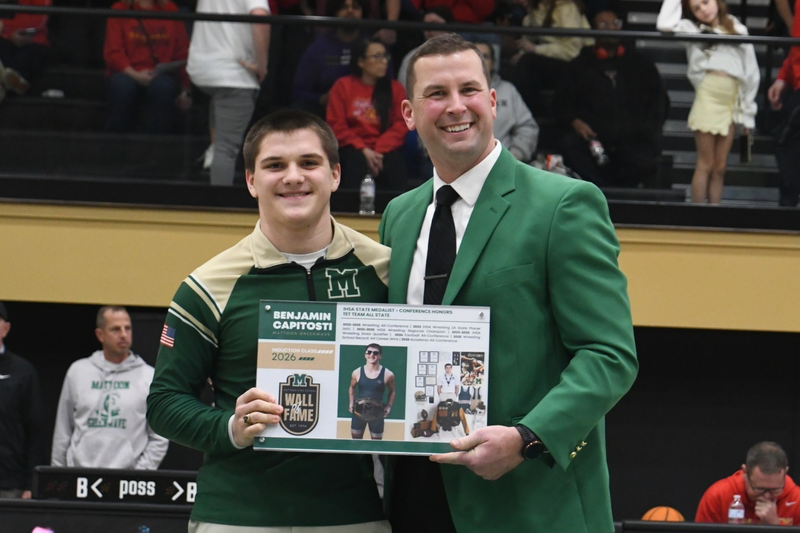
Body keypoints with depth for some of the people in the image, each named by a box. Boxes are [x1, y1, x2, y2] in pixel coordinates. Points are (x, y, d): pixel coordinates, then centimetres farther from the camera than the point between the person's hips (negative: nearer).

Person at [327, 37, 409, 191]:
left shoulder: (395, 88, 13)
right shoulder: (343, 86, 8)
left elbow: (401, 125, 3)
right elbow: (336, 125, 2)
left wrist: (380, 151, -14)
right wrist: (363, 150, -12)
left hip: (385, 149, 1)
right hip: (354, 149, -1)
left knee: (395, 162, -32)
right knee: (356, 161, -35)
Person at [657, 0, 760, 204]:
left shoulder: (739, 30, 15)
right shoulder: (693, 29, 10)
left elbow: (751, 73, 16)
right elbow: (665, 24, -8)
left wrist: (748, 113, 13)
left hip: (732, 104, 3)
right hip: (707, 97, -3)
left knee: (720, 167, 4)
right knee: (706, 164, -5)